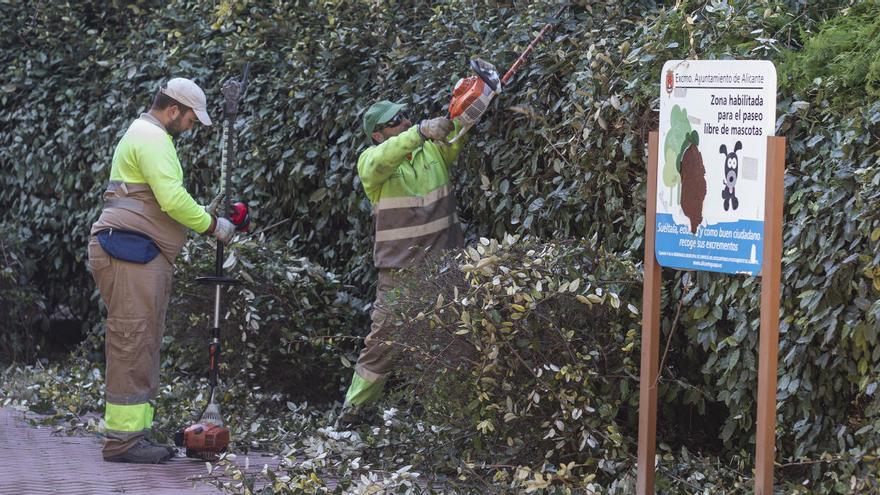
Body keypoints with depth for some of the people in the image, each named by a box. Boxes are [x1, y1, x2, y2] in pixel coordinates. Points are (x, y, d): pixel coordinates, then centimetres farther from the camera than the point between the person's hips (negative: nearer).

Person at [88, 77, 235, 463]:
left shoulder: (149, 136, 24)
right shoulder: (151, 137, -11)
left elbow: (165, 201, 30)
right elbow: (173, 199, -20)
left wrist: (208, 223, 19)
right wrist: (212, 225, -7)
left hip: (144, 256, 11)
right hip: (130, 252, -11)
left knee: (145, 344, 11)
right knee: (132, 343, -12)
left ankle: (137, 432, 13)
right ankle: (121, 438, -13)